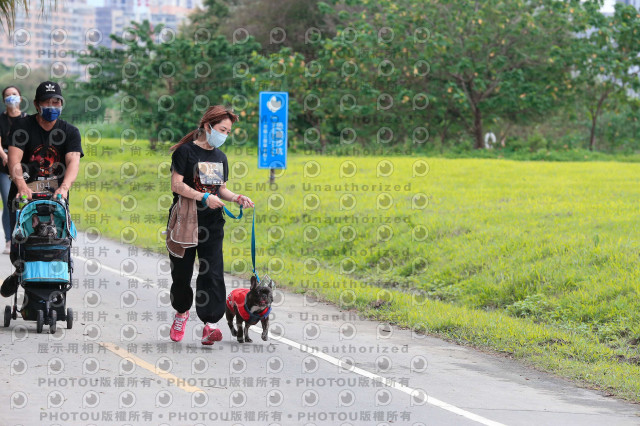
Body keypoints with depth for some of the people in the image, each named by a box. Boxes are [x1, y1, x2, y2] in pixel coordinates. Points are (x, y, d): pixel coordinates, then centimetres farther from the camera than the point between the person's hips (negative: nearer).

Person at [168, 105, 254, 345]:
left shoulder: (220, 158, 14)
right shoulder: (186, 151, -6)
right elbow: (177, 185, -13)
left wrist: (236, 198, 1)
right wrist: (203, 197, -21)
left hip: (212, 224, 4)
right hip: (184, 222, -4)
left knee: (212, 272, -8)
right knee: (182, 272, 4)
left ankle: (210, 324, -13)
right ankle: (182, 311, 31)